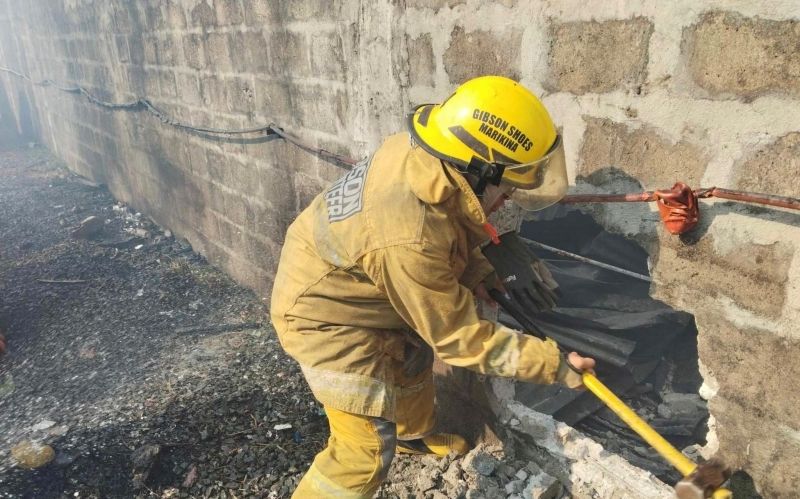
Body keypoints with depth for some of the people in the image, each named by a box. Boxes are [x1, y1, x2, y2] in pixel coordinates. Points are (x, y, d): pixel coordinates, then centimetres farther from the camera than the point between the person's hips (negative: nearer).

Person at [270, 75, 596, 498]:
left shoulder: (417, 151, -17)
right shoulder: (409, 242, -40)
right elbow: (458, 336, -25)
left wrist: (478, 272, -2)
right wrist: (553, 363, -19)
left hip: (339, 283, 9)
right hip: (326, 318, -9)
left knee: (411, 360, 28)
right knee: (368, 444, -5)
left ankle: (413, 433, 57)